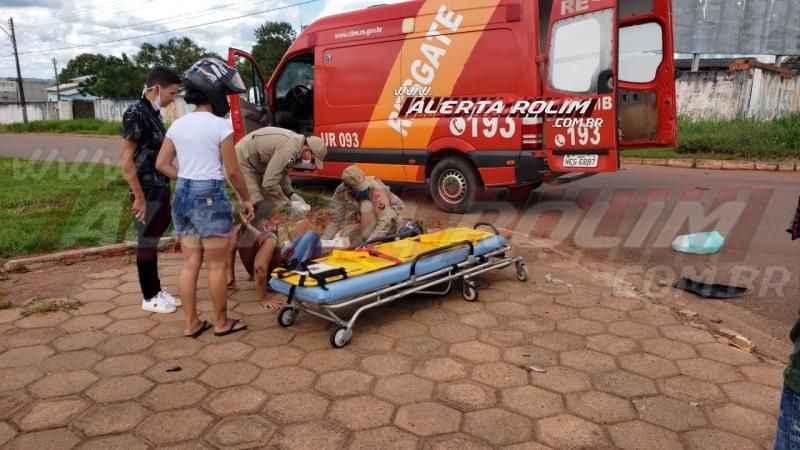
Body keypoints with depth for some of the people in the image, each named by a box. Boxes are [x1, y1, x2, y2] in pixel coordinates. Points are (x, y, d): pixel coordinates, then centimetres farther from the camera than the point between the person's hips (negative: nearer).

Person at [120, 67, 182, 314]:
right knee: (147, 243, 2)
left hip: (161, 189, 8)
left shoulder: (153, 112, 11)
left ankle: (156, 290, 27)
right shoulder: (136, 113, -16)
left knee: (153, 241, 16)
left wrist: (164, 187, 15)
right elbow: (126, 159, -19)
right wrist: (139, 196, -19)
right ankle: (149, 297, 14)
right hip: (147, 192, -8)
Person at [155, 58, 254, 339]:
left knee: (190, 264, 13)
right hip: (210, 197, -7)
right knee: (216, 265, 5)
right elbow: (232, 171, -9)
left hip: (182, 195, 7)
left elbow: (161, 164, 10)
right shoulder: (220, 125, -11)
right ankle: (222, 323, 18)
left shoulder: (178, 125, 8)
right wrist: (246, 199, 3)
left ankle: (192, 323, 21)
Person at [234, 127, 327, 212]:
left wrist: (292, 194, -4)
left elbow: (281, 171, 9)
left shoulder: (297, 140, -2)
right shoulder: (288, 149, -32)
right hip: (243, 161, -9)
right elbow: (269, 183, -33)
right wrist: (290, 204, -22)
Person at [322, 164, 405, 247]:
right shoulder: (341, 193, -19)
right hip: (367, 225, 5)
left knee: (367, 205, -32)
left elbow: (385, 221, -37)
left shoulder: (376, 188, -32)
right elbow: (336, 221, -13)